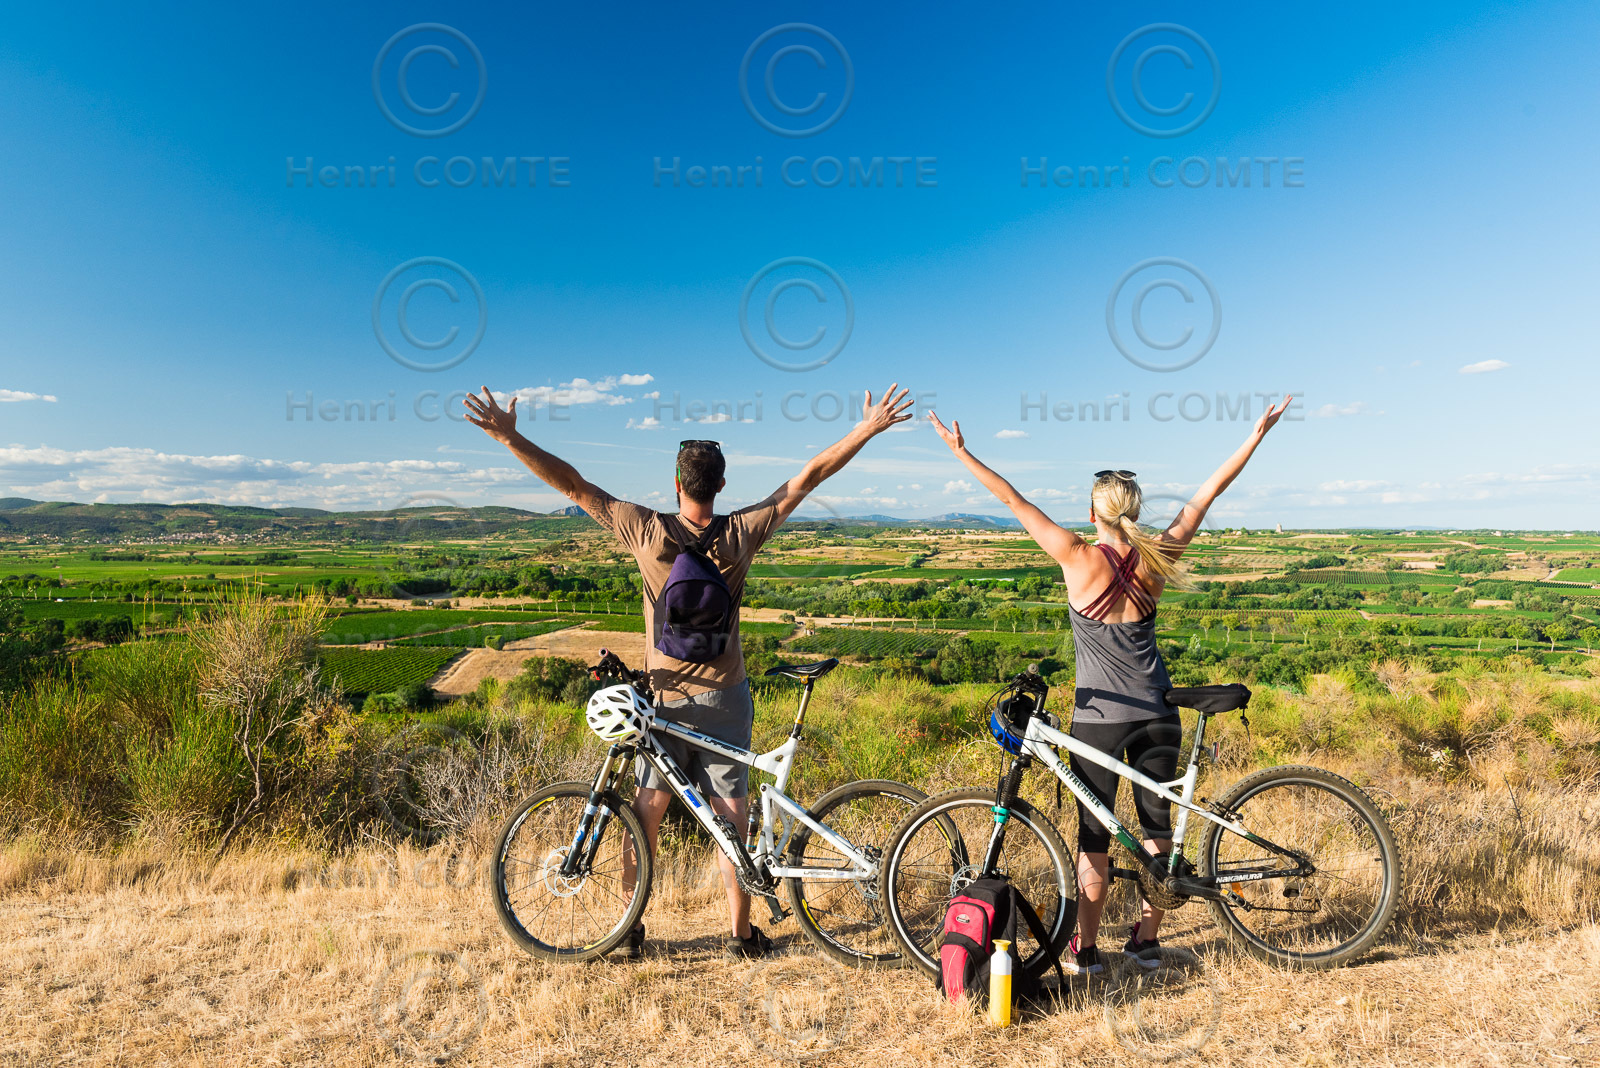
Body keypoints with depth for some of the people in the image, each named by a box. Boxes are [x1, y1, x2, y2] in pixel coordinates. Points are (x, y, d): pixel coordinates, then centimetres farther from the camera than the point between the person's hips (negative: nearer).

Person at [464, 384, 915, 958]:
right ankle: (742, 932, 19)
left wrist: (510, 437, -4)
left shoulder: (647, 530, -12)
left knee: (647, 812, 13)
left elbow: (573, 484, -10)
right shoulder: (740, 534, -11)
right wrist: (868, 428, -3)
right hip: (725, 696, 0)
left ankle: (630, 928, 23)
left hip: (665, 695, 0)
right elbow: (807, 478, -8)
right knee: (729, 816, 10)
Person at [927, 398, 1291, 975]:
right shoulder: (1155, 559, -5)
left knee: (1094, 837, 8)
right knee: (1158, 828, 16)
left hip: (1098, 717, -3)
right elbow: (1208, 492, 2)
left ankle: (1085, 949, 19)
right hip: (1157, 714, 4)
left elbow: (1015, 500, -12)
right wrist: (1258, 432, 11)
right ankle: (1146, 939, 27)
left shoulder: (1079, 559, -14)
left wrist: (961, 451, -7)